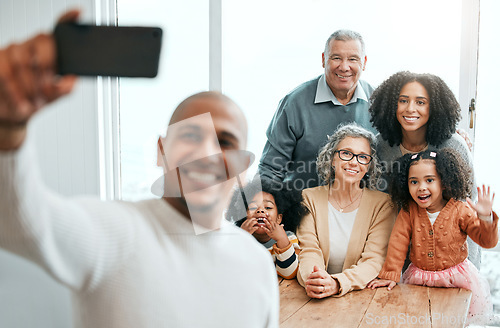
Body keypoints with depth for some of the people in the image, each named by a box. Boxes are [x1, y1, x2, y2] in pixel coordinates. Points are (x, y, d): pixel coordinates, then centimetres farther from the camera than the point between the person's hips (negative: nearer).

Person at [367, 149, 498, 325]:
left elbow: (487, 241, -10)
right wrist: (389, 275, -6)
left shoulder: (460, 210, -11)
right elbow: (398, 242, -3)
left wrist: (485, 217, -29)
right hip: (419, 277, 2)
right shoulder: (408, 211, -6)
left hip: (456, 277, -1)